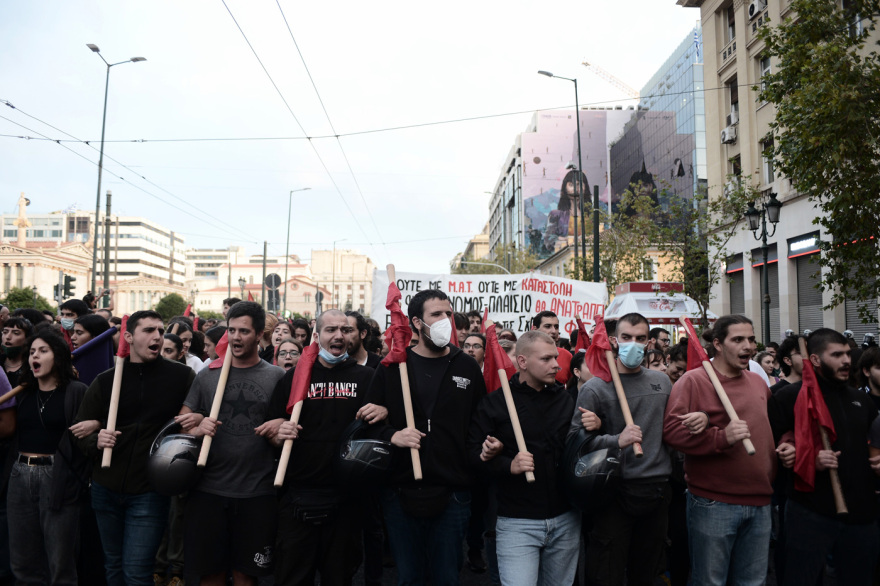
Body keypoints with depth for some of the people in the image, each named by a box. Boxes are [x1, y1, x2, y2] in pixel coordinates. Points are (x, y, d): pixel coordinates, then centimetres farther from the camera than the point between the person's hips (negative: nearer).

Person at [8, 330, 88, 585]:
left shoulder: (77, 392, -6)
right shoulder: (23, 392, 13)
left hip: (57, 478, -6)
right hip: (21, 476, 6)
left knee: (59, 564, 2)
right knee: (23, 561, 13)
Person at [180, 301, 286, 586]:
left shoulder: (277, 377, 2)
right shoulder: (207, 375, 7)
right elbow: (183, 422, 8)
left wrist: (280, 429, -15)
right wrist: (197, 428, -13)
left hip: (257, 494, -1)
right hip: (208, 490, 1)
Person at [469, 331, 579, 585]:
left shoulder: (566, 400, 8)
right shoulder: (494, 403, -4)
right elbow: (474, 451, -6)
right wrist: (509, 465, -21)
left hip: (566, 519, 4)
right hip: (517, 521, -4)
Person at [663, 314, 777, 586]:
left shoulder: (758, 382, 13)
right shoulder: (693, 380, -10)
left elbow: (772, 428, 29)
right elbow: (672, 430, -20)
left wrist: (784, 445, 10)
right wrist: (722, 437, -27)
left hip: (760, 502, 6)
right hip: (713, 505, -6)